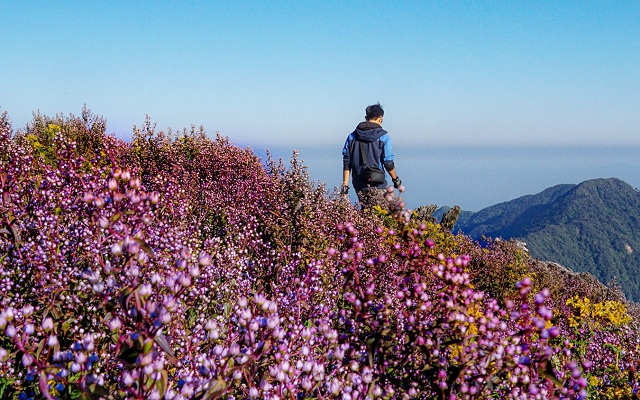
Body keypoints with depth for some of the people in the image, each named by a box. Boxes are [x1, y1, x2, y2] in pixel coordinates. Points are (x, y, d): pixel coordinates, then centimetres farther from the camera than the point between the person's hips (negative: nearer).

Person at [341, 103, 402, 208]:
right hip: (378, 185, -4)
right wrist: (396, 179, 10)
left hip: (359, 184, 4)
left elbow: (346, 163, 3)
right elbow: (388, 163, -5)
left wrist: (345, 185, 4)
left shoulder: (352, 136, 6)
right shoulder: (383, 136, -5)